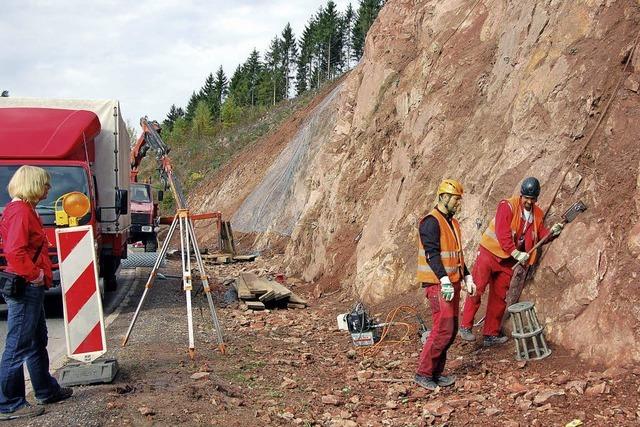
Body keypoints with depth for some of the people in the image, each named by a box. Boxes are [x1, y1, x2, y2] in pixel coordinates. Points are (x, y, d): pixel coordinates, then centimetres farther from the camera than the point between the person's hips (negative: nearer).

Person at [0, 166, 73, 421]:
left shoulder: (25, 209, 15)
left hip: (31, 287, 11)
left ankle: (47, 391, 32)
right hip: (25, 286, -11)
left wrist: (40, 273, 15)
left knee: (37, 342, 20)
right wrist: (35, 274, -19)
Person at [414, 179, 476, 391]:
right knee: (443, 329, -12)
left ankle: (437, 372, 19)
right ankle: (423, 373, -2)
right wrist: (444, 280, -29)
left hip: (452, 283, 10)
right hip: (438, 284, -10)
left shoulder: (453, 222, 17)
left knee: (451, 329, 10)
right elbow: (432, 253, -22)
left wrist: (467, 277, 20)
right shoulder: (431, 222, -13)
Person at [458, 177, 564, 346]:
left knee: (499, 297, 8)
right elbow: (502, 233, -21)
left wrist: (551, 232, -7)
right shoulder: (507, 206, -14)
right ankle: (465, 327, -2)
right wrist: (516, 253, -24)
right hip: (490, 253, -6)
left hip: (508, 261, 6)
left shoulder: (537, 214, 7)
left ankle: (491, 335, 16)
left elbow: (540, 235, 14)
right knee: (476, 289, -10)